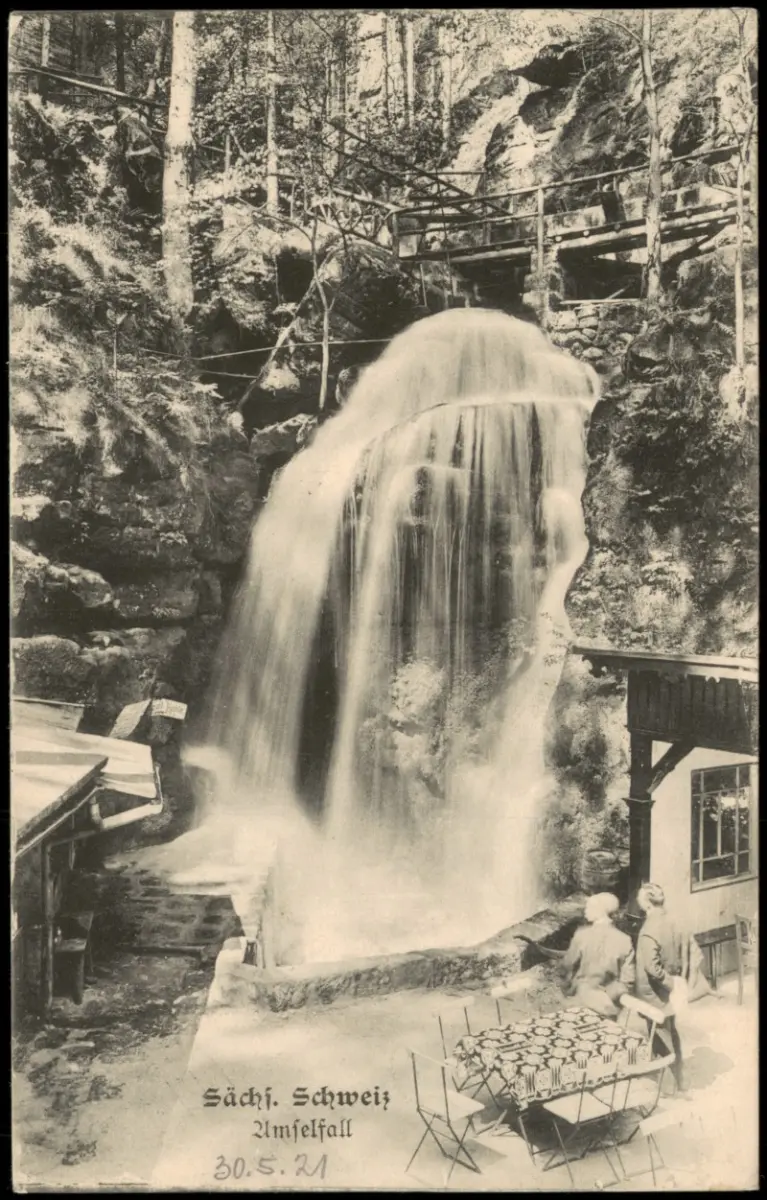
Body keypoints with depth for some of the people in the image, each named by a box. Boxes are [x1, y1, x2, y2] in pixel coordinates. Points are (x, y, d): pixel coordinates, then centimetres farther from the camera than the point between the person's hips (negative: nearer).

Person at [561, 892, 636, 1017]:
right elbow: (627, 980, -7)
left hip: (582, 1000, -1)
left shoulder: (582, 934, -13)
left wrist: (569, 990, 14)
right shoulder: (624, 940, -9)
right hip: (608, 1004, 1)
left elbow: (568, 966, -3)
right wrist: (610, 996, 7)